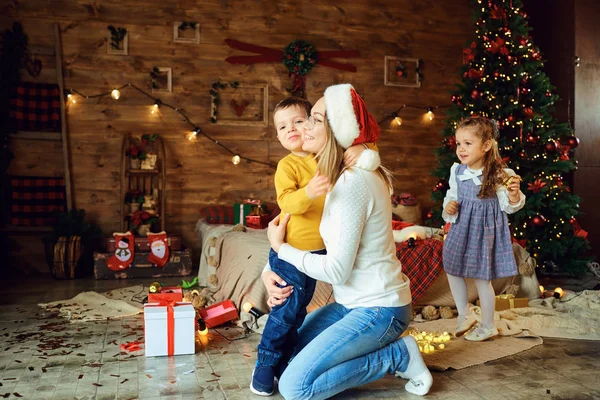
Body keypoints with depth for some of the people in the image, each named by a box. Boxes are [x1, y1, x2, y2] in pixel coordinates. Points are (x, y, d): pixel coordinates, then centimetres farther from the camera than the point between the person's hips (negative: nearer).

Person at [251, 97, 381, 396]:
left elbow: (370, 142, 7)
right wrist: (308, 193, -43)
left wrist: (360, 149, -16)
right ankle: (265, 365, 16)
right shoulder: (287, 165, -11)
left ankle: (284, 362, 33)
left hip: (316, 250, 6)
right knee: (288, 309, -2)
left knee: (297, 309, 17)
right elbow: (286, 202, -23)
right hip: (292, 249, -6)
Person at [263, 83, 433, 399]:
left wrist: (280, 248, -11)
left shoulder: (352, 182, -25)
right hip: (354, 302, 10)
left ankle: (398, 355, 0)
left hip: (378, 310, -9)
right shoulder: (340, 176, 6)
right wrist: (270, 272, -6)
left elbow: (337, 270, -25)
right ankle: (381, 347, 16)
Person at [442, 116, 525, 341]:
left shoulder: (498, 175, -17)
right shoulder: (457, 171, -4)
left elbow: (509, 206, -10)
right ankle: (464, 317, 33)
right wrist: (448, 206, -9)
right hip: (461, 229, 6)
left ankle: (487, 326, 26)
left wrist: (514, 194, -29)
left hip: (484, 232, -5)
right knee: (452, 270, 13)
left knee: (482, 278, 5)